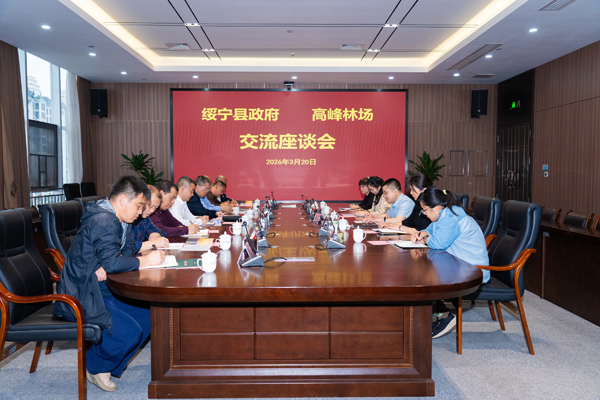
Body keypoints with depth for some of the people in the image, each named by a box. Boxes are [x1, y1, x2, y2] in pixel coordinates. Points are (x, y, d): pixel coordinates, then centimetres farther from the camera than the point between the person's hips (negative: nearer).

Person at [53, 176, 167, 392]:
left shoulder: (120, 220, 10)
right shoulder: (102, 221, -22)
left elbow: (129, 251, 7)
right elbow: (113, 262, -32)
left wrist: (107, 267, -13)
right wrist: (146, 260, -21)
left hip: (103, 291, 10)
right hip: (80, 297, -10)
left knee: (148, 315, 4)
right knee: (130, 331, -23)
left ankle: (109, 365, 17)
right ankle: (93, 367, 6)